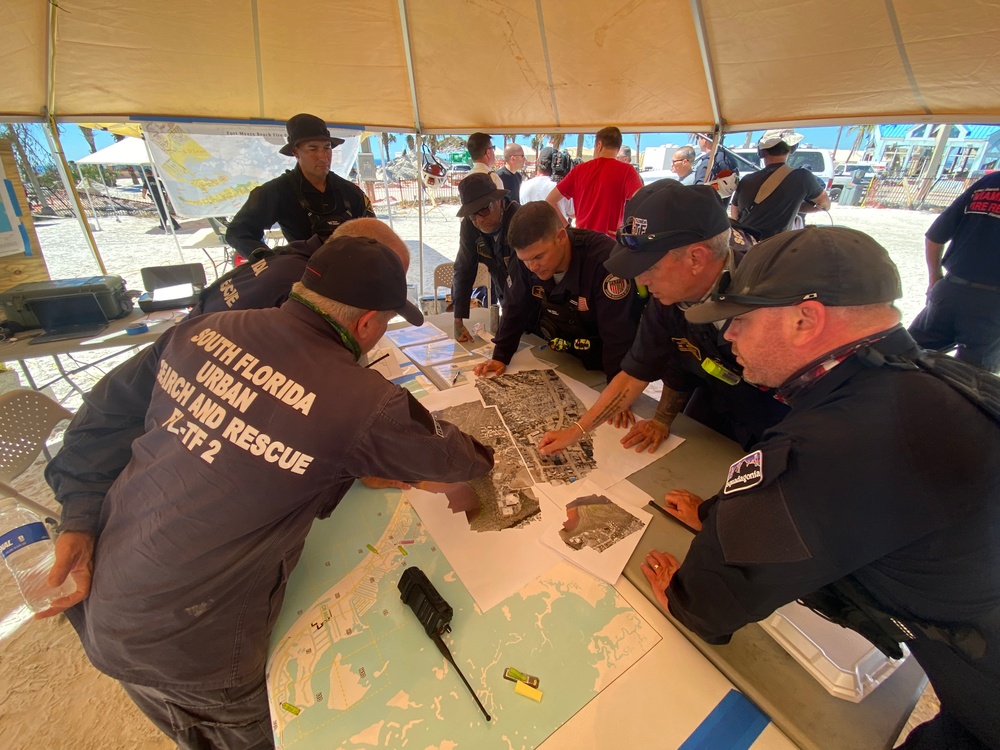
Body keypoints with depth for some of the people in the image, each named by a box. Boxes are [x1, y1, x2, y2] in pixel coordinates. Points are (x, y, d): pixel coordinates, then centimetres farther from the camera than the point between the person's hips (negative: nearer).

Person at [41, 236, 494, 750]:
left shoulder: (206, 330, -9)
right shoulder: (362, 403, -27)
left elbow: (105, 413, 0)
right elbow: (451, 458, -11)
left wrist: (80, 518, 5)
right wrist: (481, 455, 9)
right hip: (184, 649, -6)